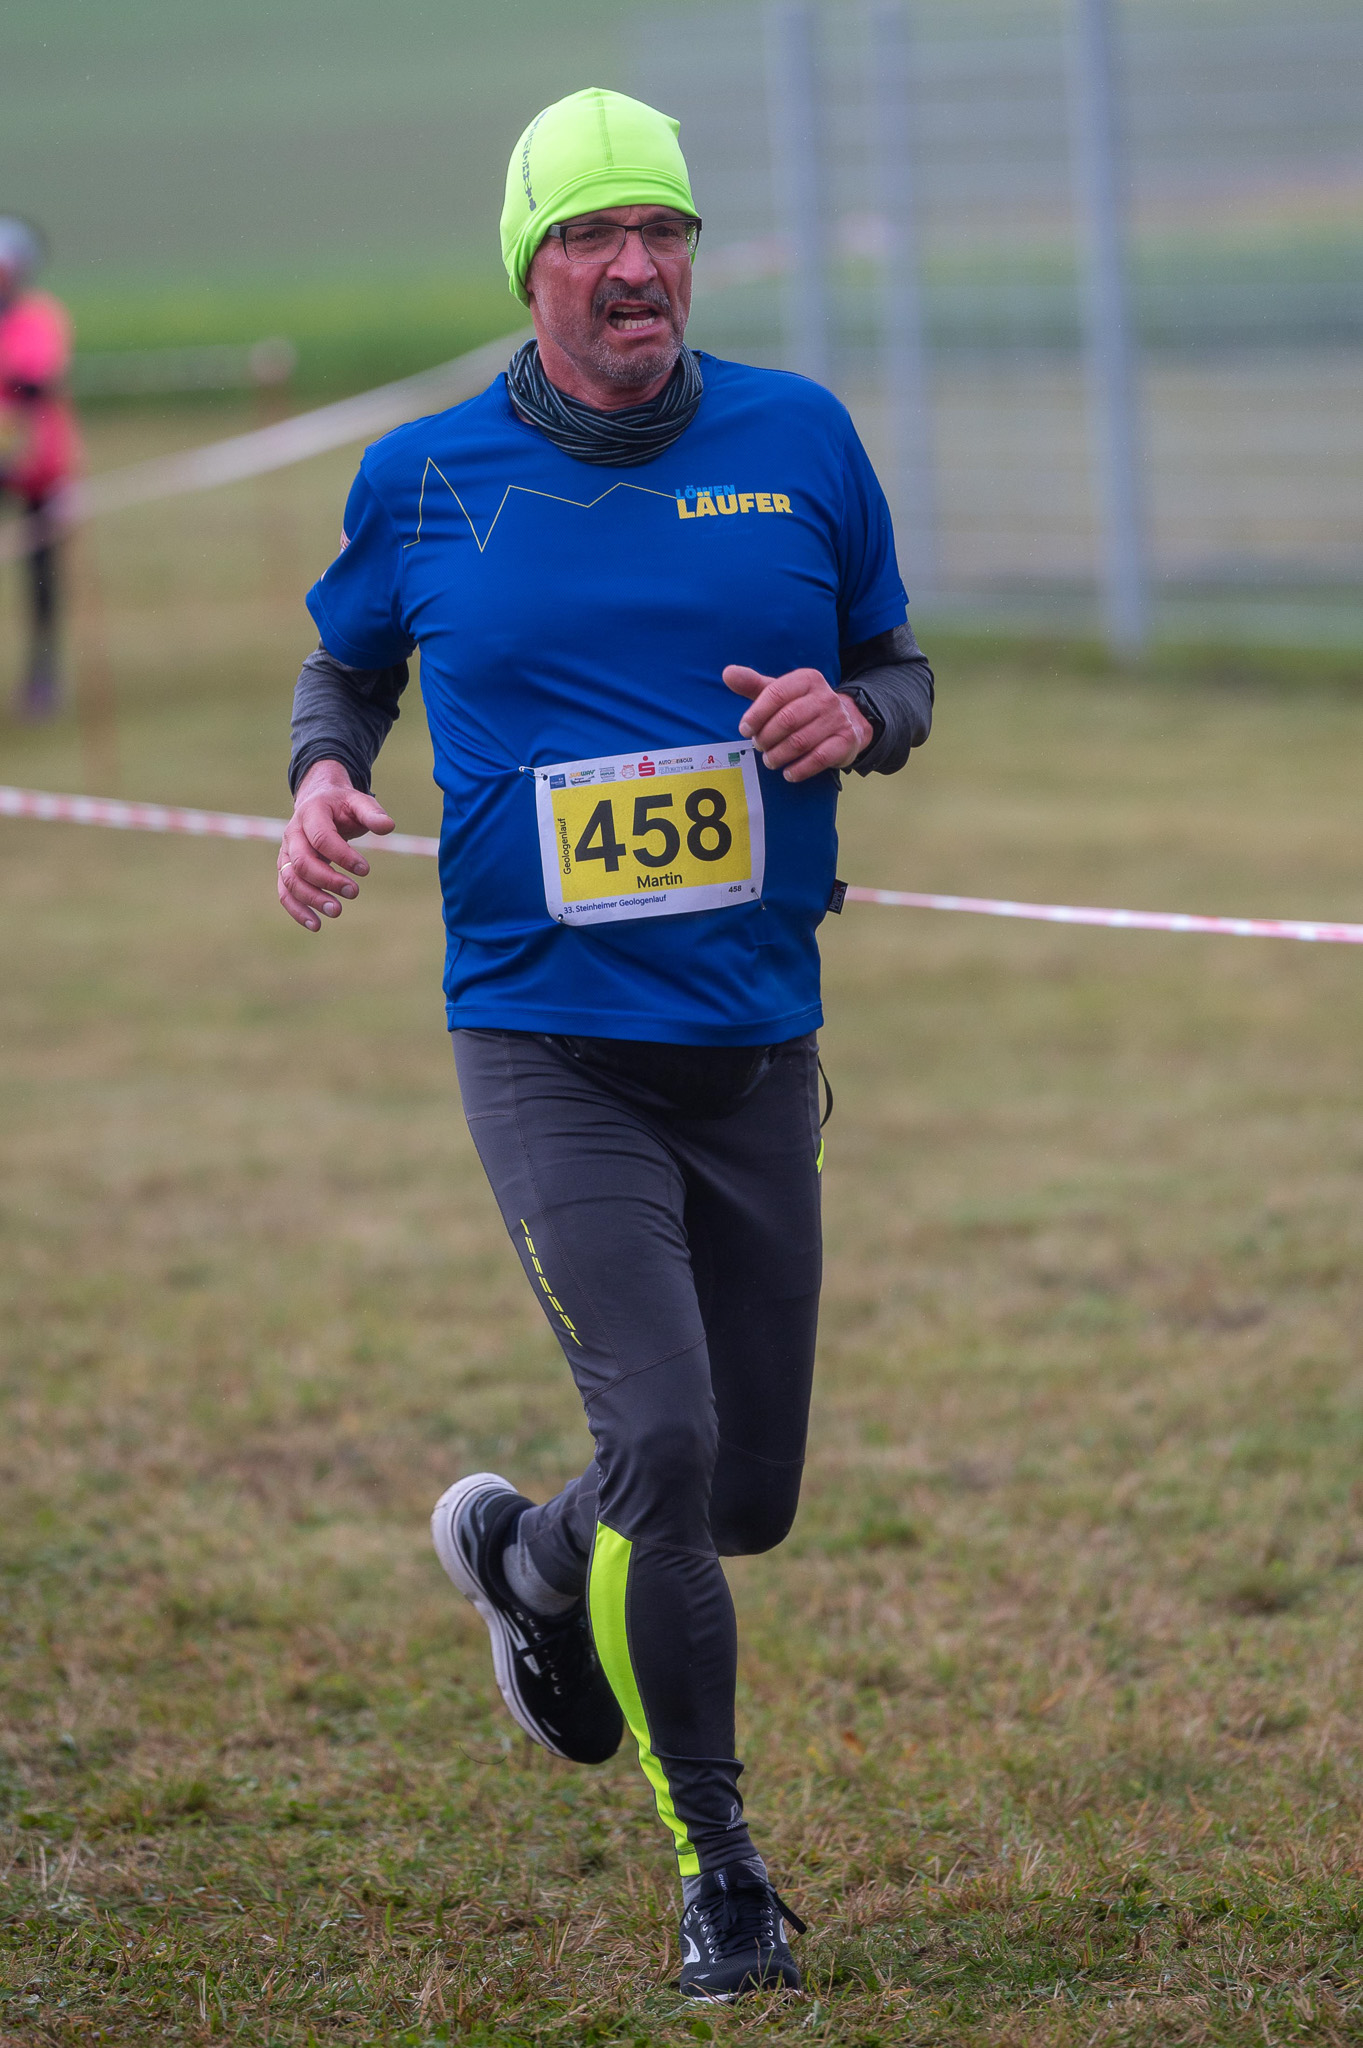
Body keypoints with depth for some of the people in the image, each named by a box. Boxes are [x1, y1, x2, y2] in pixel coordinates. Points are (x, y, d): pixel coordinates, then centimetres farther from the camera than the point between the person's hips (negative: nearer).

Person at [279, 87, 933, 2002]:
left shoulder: (799, 440, 3)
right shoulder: (424, 479, 0)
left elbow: (900, 663, 13)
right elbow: (347, 659, 18)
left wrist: (853, 717, -10)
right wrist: (325, 774, -3)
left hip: (758, 1046, 3)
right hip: (546, 1041, -3)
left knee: (750, 1498, 9)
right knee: (665, 1442, -17)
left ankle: (525, 1560, 43)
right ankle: (719, 1873, 1)